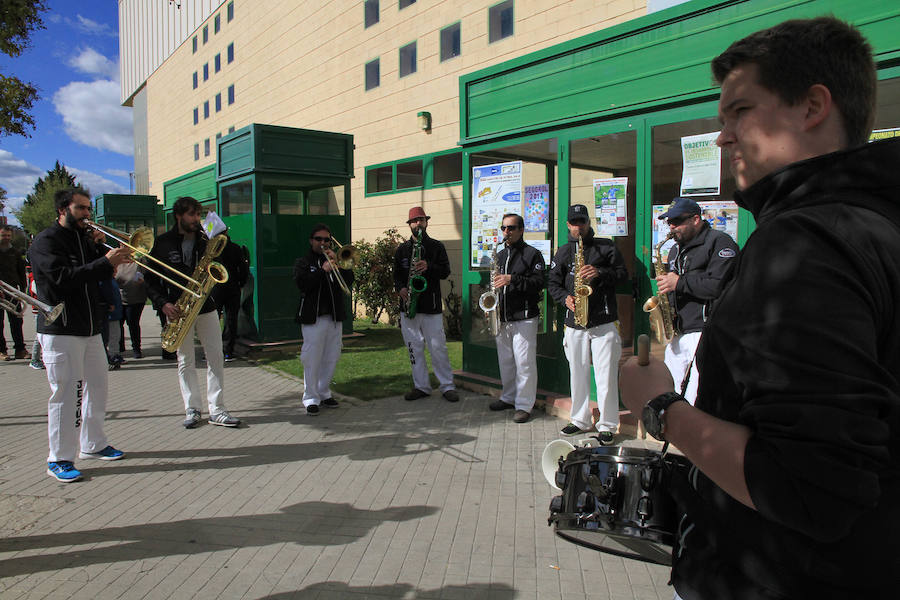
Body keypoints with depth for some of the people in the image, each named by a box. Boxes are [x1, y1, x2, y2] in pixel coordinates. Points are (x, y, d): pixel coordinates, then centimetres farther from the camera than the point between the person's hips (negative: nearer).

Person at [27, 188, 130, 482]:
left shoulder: (83, 238, 17)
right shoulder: (45, 241, -8)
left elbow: (99, 277, 13)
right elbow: (63, 277, -23)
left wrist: (97, 248, -2)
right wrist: (106, 262, -27)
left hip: (90, 329, 8)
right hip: (60, 331, -8)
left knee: (97, 386, 13)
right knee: (65, 394, -5)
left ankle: (92, 444, 27)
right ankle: (59, 459, 5)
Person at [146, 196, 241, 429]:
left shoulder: (206, 240, 6)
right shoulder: (163, 243, 1)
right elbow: (151, 280, 2)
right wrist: (163, 304, -13)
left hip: (206, 307, 2)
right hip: (178, 311, -2)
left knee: (216, 357, -1)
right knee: (185, 362, 5)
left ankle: (217, 410, 5)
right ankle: (192, 410, 14)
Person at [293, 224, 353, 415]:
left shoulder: (336, 261, 16)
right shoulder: (303, 262, 6)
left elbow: (348, 282, 2)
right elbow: (302, 283, -12)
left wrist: (336, 264, -11)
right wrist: (323, 270, -20)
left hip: (335, 317, 4)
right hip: (313, 318, -4)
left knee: (331, 358, 10)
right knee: (312, 359, -4)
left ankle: (324, 392, 24)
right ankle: (311, 398, 4)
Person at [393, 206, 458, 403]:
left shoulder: (437, 247, 6)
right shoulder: (402, 249, 12)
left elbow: (446, 272, -1)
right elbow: (396, 275, 14)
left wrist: (428, 267, -18)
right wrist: (400, 288, -6)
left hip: (431, 305, -3)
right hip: (408, 305, 3)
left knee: (438, 347, -2)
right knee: (414, 348, 7)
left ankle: (447, 386, 9)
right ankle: (421, 386, 18)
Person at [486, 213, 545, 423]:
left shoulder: (532, 254, -3)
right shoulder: (500, 255, 17)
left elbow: (539, 282, -13)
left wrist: (512, 280, -21)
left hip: (524, 318, -6)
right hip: (502, 317, 7)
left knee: (524, 362, -6)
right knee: (505, 360, 14)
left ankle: (524, 405, 2)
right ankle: (508, 397, 28)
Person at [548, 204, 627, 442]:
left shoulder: (606, 247, 6)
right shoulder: (563, 252, 14)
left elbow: (623, 273, 3)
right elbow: (553, 282, 13)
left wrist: (600, 273, -14)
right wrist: (565, 298, -6)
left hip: (603, 322, -3)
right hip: (574, 322, 3)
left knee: (606, 376, -3)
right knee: (578, 373, 10)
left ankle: (607, 425, 7)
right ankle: (580, 420, 23)